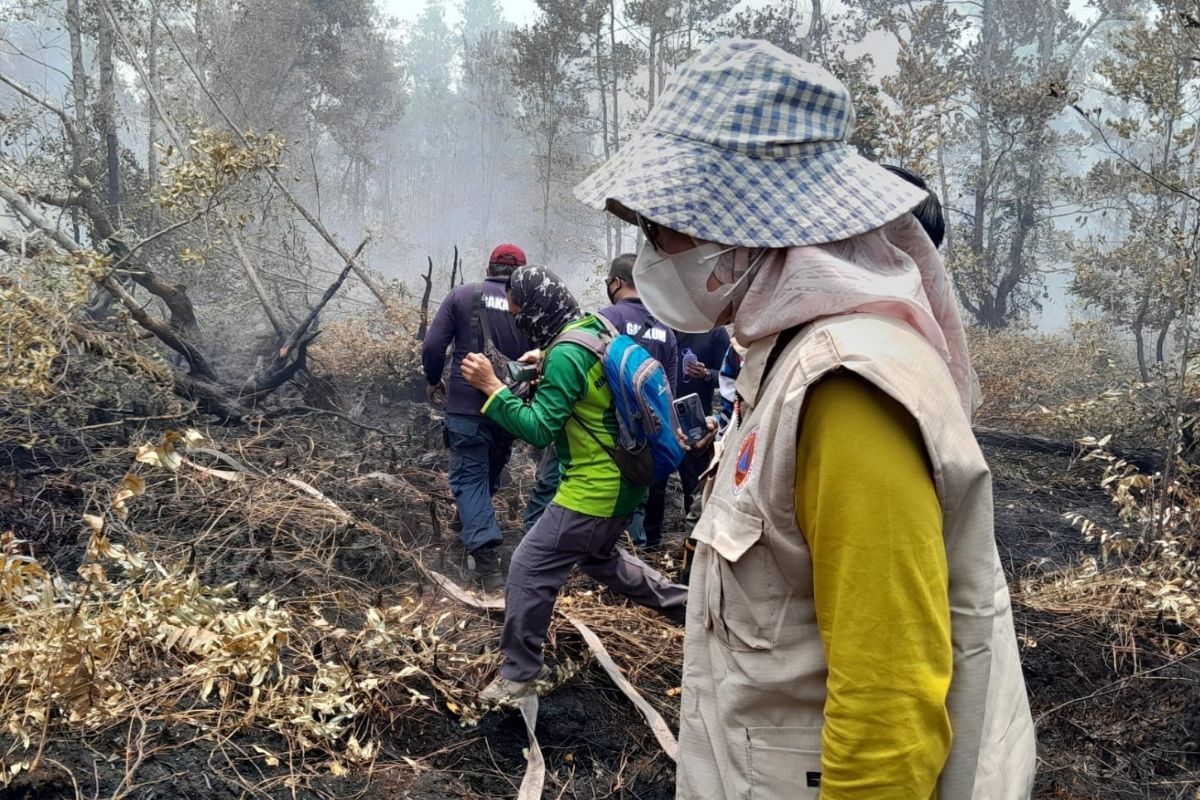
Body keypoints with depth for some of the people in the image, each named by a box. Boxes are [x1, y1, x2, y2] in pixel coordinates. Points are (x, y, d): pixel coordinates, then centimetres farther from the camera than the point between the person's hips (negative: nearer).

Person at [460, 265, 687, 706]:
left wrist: (492, 387, -23)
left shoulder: (566, 355, -23)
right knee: (600, 558, 30)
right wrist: (545, 361, 10)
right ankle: (683, 604, 38)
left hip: (594, 488, -10)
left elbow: (540, 430, -25)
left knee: (530, 568, -2)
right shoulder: (596, 327, 4)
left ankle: (518, 673, 9)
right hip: (623, 479, 10)